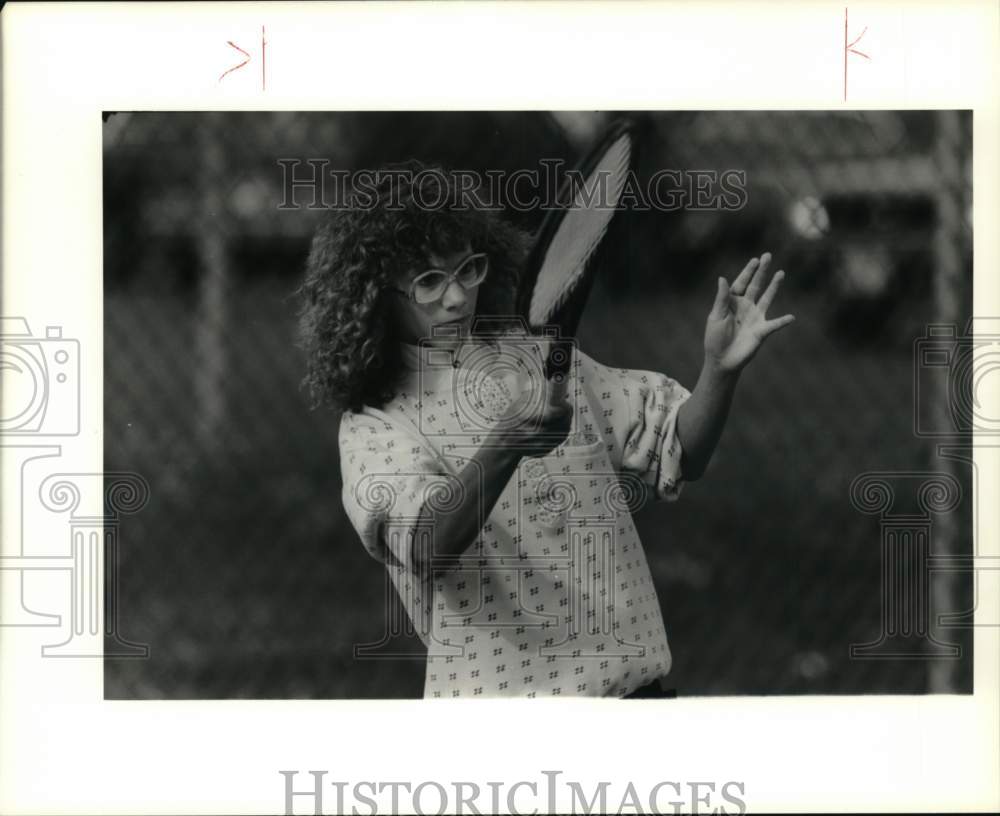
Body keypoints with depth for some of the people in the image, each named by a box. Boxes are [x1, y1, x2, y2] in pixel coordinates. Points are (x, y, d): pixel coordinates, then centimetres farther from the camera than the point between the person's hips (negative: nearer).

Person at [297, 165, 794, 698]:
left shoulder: (539, 357, 11)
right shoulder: (374, 426, -3)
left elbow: (680, 453, 9)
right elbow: (427, 541, -22)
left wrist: (720, 370, -10)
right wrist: (506, 445, -38)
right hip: (498, 690, -4)